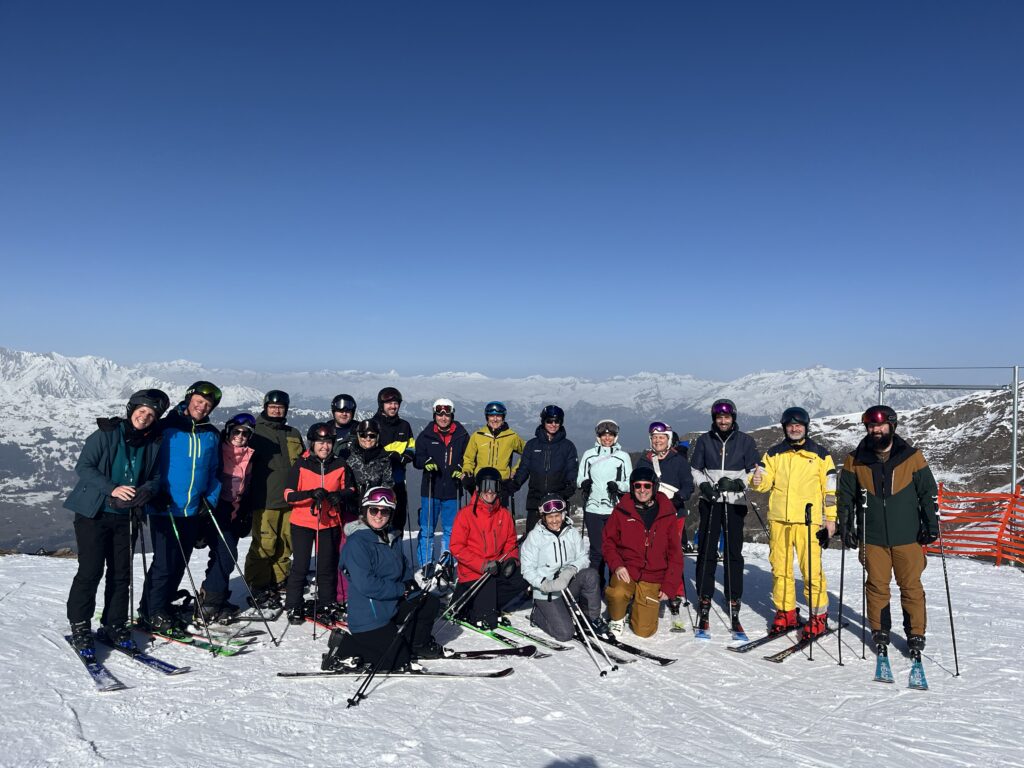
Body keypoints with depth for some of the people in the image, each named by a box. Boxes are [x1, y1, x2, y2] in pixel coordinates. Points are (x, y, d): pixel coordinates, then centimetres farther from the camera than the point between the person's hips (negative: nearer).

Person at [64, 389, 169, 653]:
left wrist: (146, 490, -17)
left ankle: (115, 625, 20)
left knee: (121, 573, 8)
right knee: (91, 571, -3)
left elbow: (156, 478, 5)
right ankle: (79, 627, 12)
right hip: (93, 513, -4)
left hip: (127, 517, 4)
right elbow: (83, 467, -11)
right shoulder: (106, 434, -8)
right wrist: (112, 488, -23)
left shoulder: (153, 443, 4)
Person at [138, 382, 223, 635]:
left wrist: (210, 499, 5)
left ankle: (163, 607, 28)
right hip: (164, 508, -5)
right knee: (164, 562, -5)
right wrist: (156, 493, -14)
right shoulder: (166, 428, -6)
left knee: (180, 563, 13)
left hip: (194, 510, 5)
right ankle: (152, 614, 11)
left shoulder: (212, 435, 9)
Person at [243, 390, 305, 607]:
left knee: (286, 543, 8)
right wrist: (244, 495, -3)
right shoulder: (256, 432, 3)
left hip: (290, 499, 5)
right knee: (264, 544, -7)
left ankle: (279, 580, 23)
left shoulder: (293, 434, 17)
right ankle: (258, 587, 4)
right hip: (265, 499, -5)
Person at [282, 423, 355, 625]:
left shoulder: (340, 465, 0)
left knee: (327, 566, 8)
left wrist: (341, 496, -13)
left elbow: (350, 489, 10)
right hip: (302, 522, -2)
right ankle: (294, 606, 19)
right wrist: (311, 494, -26)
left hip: (330, 523, 2)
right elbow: (288, 494, -9)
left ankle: (327, 606, 22)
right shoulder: (301, 465, -6)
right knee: (300, 565, 3)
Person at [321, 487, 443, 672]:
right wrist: (402, 588, -18)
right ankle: (343, 652, 4)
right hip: (369, 617, -8)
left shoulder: (391, 538, 6)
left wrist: (410, 585, -8)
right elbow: (366, 585, -27)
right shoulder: (357, 543, -21)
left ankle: (418, 643, 22)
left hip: (392, 606, 8)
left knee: (430, 603, 3)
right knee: (399, 660, -3)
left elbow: (405, 569, 14)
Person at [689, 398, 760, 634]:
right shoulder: (704, 440, 7)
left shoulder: (745, 441, 4)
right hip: (710, 502, 1)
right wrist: (704, 485, -8)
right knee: (706, 552, 0)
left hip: (735, 503, -1)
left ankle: (733, 605, 9)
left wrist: (737, 483, -13)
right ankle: (704, 602, 9)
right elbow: (695, 469, 11)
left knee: (734, 553, 1)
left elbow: (754, 472, 4)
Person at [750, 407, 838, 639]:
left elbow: (830, 489, 8)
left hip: (808, 521, -2)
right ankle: (785, 612, 18)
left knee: (812, 570, -6)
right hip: (778, 519, 3)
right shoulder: (774, 454, 11)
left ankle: (818, 616, 9)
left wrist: (830, 519, 4)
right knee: (780, 568, 6)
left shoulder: (820, 455, 7)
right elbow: (766, 482, 8)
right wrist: (758, 481, -15)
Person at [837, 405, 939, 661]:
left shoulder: (912, 457, -2)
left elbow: (929, 492, 5)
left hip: (907, 536, 0)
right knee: (877, 586, 7)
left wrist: (931, 524, 0)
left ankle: (916, 635, 21)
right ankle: (880, 633, 20)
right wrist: (847, 527, 2)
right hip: (872, 538, 1)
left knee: (911, 587, 6)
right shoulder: (855, 461, 0)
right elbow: (846, 497, 7)